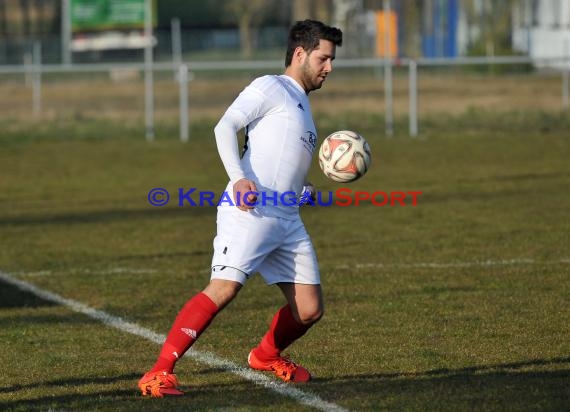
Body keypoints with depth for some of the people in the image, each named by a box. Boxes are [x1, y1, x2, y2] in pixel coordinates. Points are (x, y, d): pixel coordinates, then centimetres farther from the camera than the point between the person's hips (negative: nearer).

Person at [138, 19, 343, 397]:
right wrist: (239, 178, -25)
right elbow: (225, 127, -13)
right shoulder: (270, 88, 1)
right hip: (249, 210, -8)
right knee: (224, 288, -23)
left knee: (310, 310, 6)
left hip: (287, 218, 8)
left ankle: (266, 356, 35)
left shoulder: (302, 105, 27)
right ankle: (159, 374, -24)